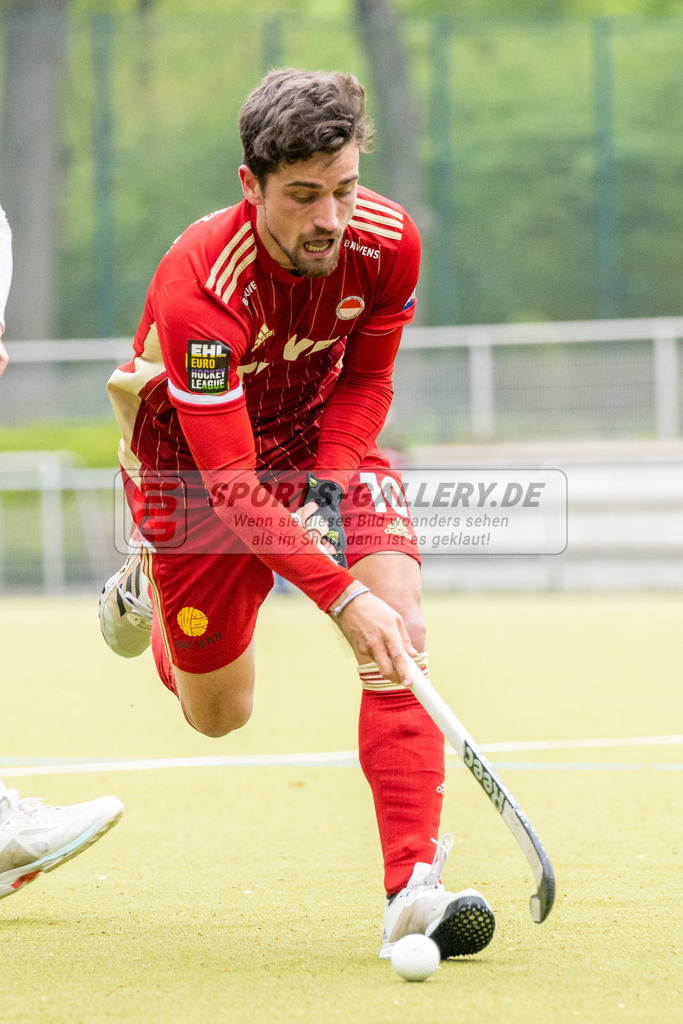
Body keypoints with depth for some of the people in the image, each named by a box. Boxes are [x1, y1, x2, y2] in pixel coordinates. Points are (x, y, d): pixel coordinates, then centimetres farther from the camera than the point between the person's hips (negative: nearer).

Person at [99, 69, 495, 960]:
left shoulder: (387, 244, -22)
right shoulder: (199, 289, -36)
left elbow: (366, 377, -1)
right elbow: (232, 488, -36)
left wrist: (334, 478, -20)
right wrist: (343, 597, -43)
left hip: (322, 439, 3)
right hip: (191, 461, -3)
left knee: (401, 628, -23)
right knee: (218, 713, 8)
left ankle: (414, 888, -27)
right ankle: (149, 585, 42)